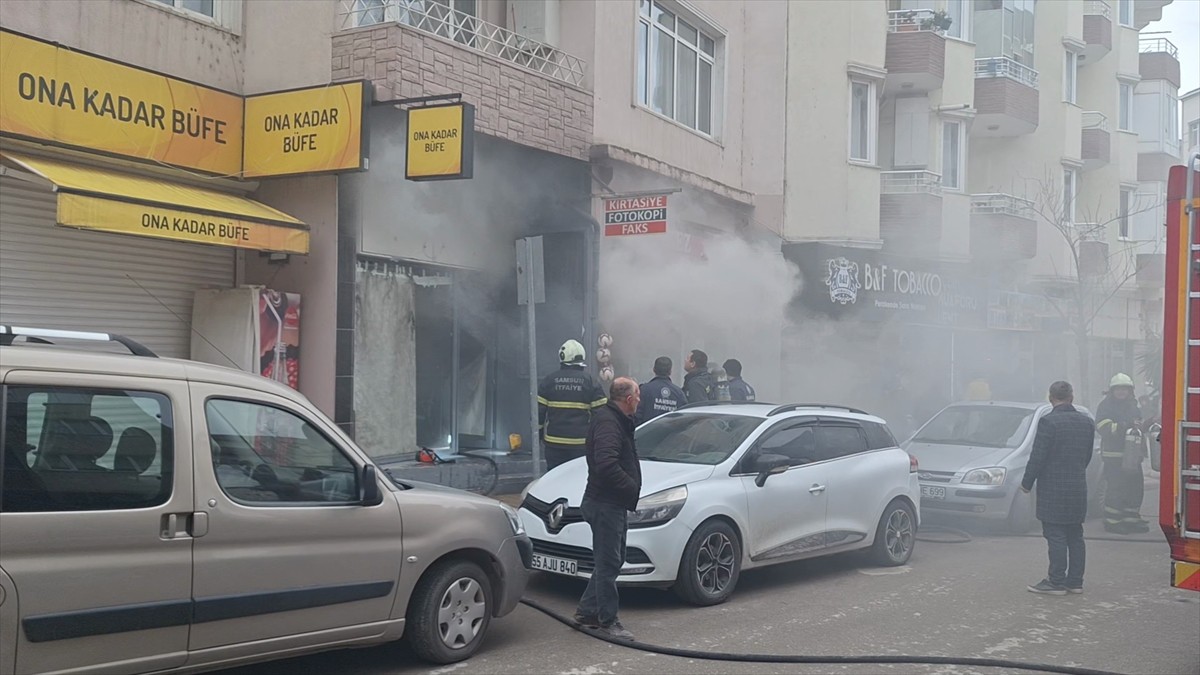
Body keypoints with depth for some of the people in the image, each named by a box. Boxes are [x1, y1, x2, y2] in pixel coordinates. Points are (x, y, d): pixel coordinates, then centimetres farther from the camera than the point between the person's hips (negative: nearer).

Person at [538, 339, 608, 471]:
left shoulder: (549, 380, 0)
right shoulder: (590, 381, -2)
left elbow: (538, 410, 0)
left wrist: (539, 433, 13)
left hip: (554, 442, 1)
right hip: (581, 442, -1)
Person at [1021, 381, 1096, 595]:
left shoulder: (1048, 421, -15)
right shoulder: (1087, 422, 6)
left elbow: (1038, 457, -15)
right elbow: (1087, 456, 12)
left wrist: (1027, 483, -4)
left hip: (1053, 489, -7)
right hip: (1078, 487, 7)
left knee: (1056, 537, -3)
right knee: (1075, 536, 12)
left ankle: (1056, 582, -1)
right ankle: (1075, 581, 17)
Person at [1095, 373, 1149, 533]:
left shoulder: (1133, 406, 17)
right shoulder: (1105, 406, -6)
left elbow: (1139, 427, 29)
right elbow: (1104, 428, -17)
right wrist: (1125, 426, -24)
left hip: (1132, 454, 7)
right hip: (1113, 455, -7)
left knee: (1135, 487, 9)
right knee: (1116, 488, -8)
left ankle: (1132, 518, 20)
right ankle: (1112, 522, -2)